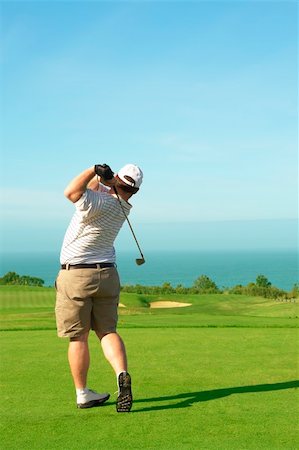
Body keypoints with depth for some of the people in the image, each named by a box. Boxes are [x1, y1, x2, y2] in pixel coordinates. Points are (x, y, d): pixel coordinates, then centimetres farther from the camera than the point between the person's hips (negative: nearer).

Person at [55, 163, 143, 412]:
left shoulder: (102, 203, -19)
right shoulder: (121, 206, 5)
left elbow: (72, 191, -33)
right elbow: (93, 186, 14)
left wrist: (95, 170, -21)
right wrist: (102, 176, -6)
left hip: (75, 276, -6)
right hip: (107, 275, 6)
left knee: (78, 338, 4)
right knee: (108, 331, 9)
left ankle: (83, 393, 11)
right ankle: (122, 374, -16)